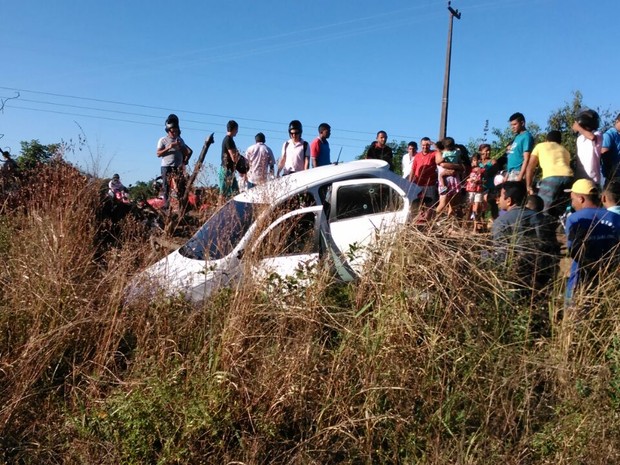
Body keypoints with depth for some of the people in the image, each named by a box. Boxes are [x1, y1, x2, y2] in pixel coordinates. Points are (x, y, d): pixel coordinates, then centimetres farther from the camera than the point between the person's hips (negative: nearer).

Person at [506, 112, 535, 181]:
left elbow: (526, 159, -15)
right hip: (511, 173, 9)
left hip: (518, 173, -9)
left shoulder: (526, 136, -8)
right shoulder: (517, 137, 19)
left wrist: (520, 176, -22)